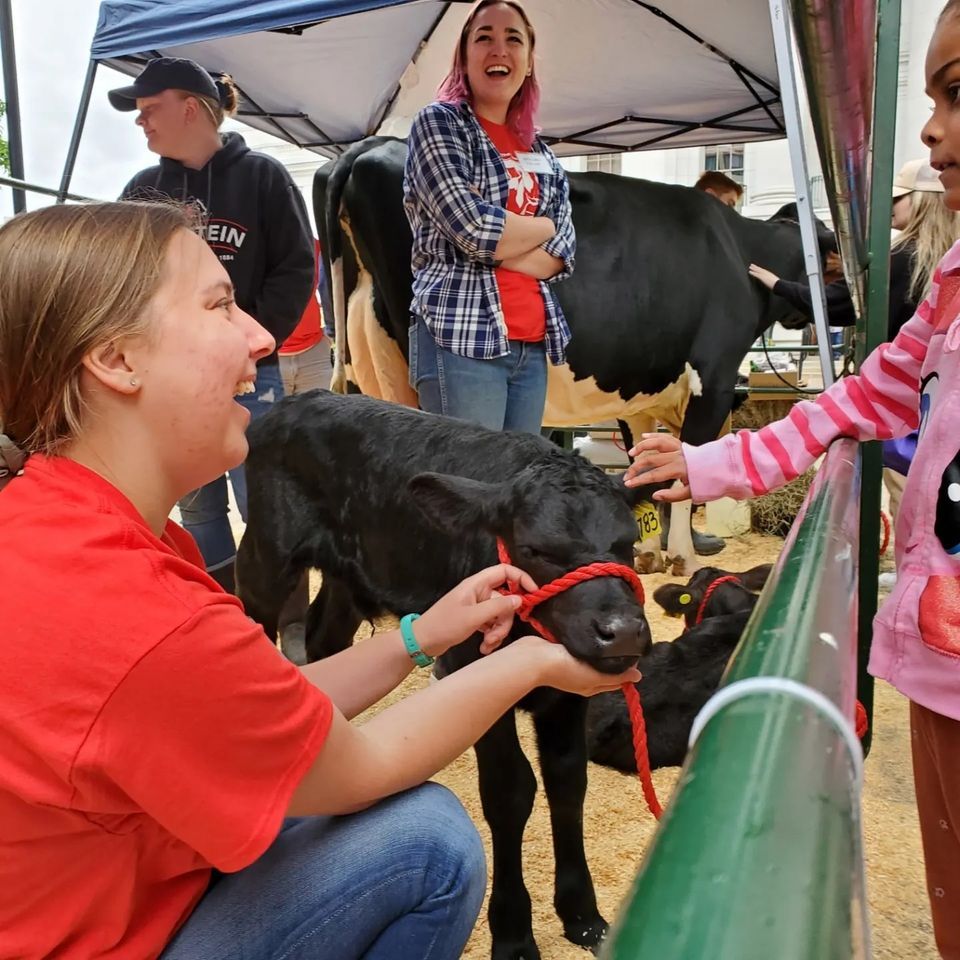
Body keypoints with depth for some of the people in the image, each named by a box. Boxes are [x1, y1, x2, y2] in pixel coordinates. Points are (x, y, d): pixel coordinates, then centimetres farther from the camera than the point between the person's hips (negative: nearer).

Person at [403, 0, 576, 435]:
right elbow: (471, 225, -13)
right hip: (460, 339, -6)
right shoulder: (438, 122, 2)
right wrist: (543, 226, 4)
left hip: (532, 346, 6)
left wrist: (494, 248, -8)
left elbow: (564, 252, 7)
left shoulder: (541, 155, 19)